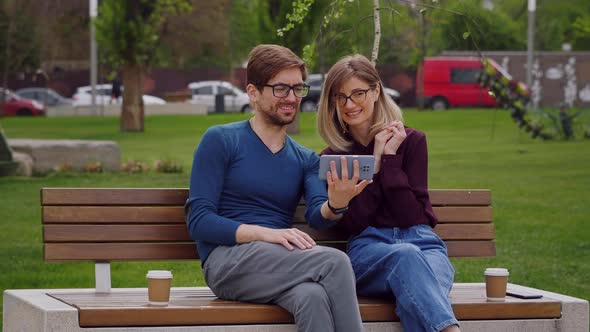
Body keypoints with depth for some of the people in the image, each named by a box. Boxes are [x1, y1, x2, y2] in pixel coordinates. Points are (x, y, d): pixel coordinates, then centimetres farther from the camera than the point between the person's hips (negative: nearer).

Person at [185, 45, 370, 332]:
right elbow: (198, 221, -4)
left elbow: (317, 216, 0)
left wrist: (335, 204, -26)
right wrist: (265, 233, -18)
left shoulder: (306, 160, 20)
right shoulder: (221, 141, 4)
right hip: (227, 260, -4)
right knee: (334, 261, -30)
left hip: (282, 266, 4)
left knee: (313, 296, -35)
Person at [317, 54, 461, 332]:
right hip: (368, 248, -1)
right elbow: (354, 223, 0)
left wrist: (390, 159, -4)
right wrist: (376, 161, -2)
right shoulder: (331, 158, 14)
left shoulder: (410, 140, 11)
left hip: (420, 240, 1)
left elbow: (412, 216, 0)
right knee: (406, 256, -41)